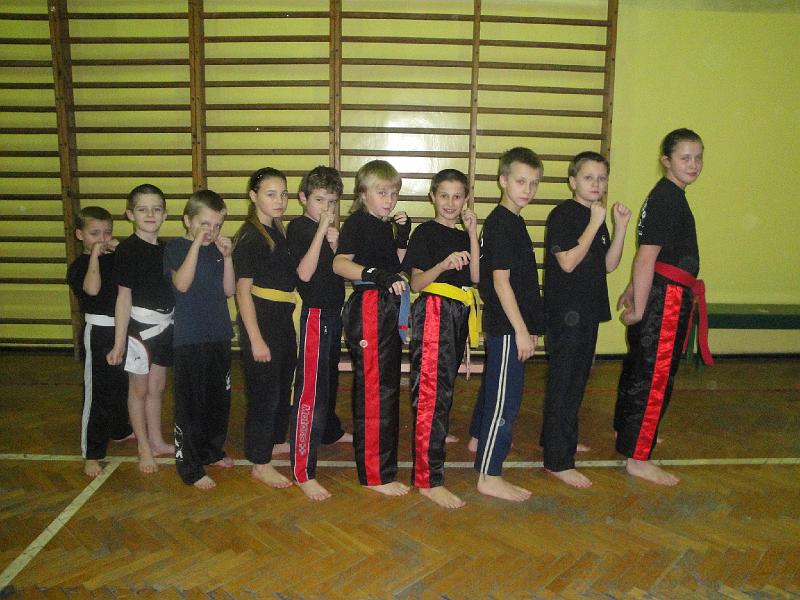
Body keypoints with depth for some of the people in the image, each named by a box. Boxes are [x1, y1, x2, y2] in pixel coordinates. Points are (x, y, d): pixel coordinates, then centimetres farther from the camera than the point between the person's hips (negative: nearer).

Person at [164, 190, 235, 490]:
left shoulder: (217, 249, 8)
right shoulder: (176, 248, -5)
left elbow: (229, 290, 3)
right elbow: (182, 284, -21)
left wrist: (227, 257, -9)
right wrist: (197, 244, -23)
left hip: (219, 336, 6)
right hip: (189, 339, -5)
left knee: (220, 398, 16)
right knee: (190, 403, -2)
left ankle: (212, 450, 34)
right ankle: (190, 467, 9)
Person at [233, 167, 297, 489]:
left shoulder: (278, 233, 10)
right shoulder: (249, 237, -15)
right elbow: (243, 291, -18)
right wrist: (255, 339, -20)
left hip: (283, 318, 9)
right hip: (260, 320, -9)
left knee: (283, 384, 20)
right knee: (263, 391, 0)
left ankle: (276, 441, 40)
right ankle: (260, 464, 13)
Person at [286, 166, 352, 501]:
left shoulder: (327, 229, 10)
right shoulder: (299, 228, -11)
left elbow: (339, 270, 9)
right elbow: (305, 273, -23)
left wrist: (334, 243, -8)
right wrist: (321, 231, -25)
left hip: (333, 312, 8)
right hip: (314, 314, -8)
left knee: (330, 378, 25)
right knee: (310, 389, -10)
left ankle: (330, 431, 49)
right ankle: (303, 473, -7)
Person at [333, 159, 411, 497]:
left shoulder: (386, 225, 16)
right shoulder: (357, 222, -9)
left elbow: (394, 266, 14)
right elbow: (340, 263, -23)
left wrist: (403, 235, 2)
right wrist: (376, 275, -36)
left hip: (388, 308, 9)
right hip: (368, 308, -9)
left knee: (387, 383, 20)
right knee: (375, 389, -7)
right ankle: (376, 475, 2)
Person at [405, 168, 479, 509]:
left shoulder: (464, 236, 15)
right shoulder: (425, 233, -4)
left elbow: (475, 276, -1)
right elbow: (416, 284, -10)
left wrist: (472, 234, -5)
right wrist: (444, 264, -26)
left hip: (459, 314, 7)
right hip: (433, 312, -7)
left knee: (446, 384, 18)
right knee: (432, 392, -10)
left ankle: (434, 438, 42)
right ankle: (428, 479, -7)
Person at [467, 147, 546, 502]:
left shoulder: (510, 221, 13)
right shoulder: (501, 224, -17)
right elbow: (501, 281, -21)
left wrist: (529, 326, 20)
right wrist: (521, 330, -20)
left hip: (504, 324, 10)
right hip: (506, 326, -10)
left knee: (494, 385, 24)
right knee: (505, 398, -5)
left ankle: (478, 440, 44)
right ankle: (489, 477, 3)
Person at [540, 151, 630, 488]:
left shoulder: (597, 216, 13)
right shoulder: (563, 214, -12)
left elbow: (609, 265, 10)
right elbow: (567, 262, -22)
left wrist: (620, 227, 0)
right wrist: (595, 224, -20)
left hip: (588, 309, 9)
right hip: (565, 311, -9)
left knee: (576, 378, 18)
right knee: (564, 383, -5)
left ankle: (556, 438, 34)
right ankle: (558, 461, 4)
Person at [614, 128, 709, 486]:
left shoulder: (668, 195, 13)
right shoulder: (667, 199, -18)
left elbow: (648, 253, 18)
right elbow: (646, 258, -22)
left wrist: (632, 291, 22)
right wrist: (638, 308, -20)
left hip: (658, 294, 10)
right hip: (665, 298, -10)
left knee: (639, 365, 21)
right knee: (655, 375, -4)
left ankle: (626, 430, 40)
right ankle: (637, 458, 5)